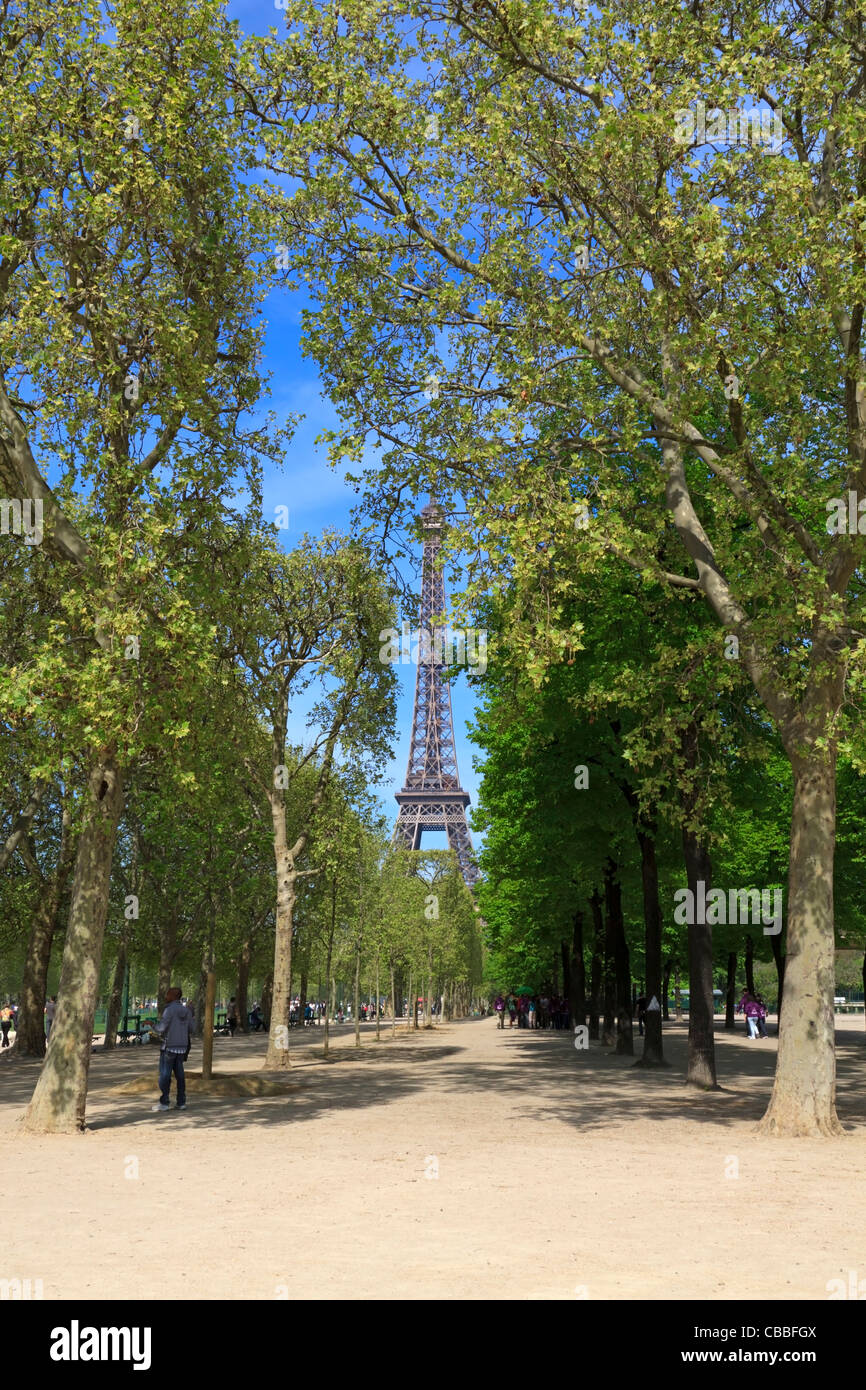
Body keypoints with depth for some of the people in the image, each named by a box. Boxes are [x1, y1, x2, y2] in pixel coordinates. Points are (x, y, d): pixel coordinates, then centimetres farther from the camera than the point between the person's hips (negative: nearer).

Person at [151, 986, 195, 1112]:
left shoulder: (170, 1009, -16)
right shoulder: (185, 1010, 5)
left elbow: (161, 1028, -20)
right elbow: (191, 1028, 11)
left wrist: (153, 1025, 0)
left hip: (169, 1047, -6)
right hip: (182, 1046, 7)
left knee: (165, 1075, 2)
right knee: (179, 1075, 11)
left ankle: (164, 1103, 5)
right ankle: (181, 1102, 9)